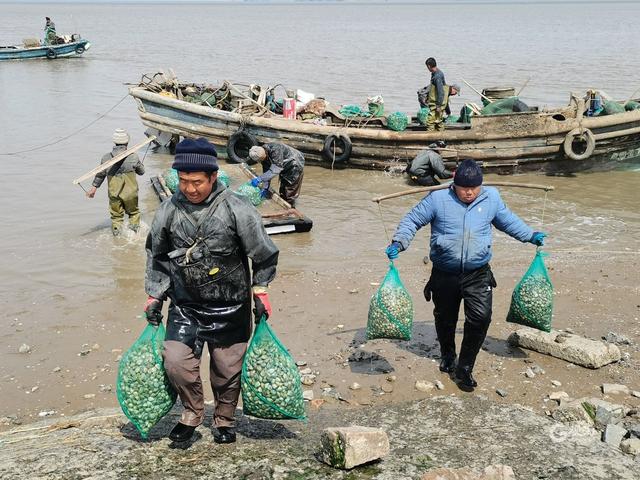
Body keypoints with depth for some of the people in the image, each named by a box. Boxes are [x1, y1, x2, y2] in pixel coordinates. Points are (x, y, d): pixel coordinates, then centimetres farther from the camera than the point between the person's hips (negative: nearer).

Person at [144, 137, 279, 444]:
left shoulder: (237, 209, -13)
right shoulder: (168, 211, -4)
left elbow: (263, 254, -1)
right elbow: (156, 257, 12)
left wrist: (260, 292, 2)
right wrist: (154, 296, 12)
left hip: (230, 309, -2)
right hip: (185, 307, 2)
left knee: (227, 369, 8)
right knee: (176, 363, -10)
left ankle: (224, 420, 34)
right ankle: (192, 414, 17)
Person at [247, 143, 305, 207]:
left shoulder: (275, 150, -39)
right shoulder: (264, 154, -12)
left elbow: (275, 170, -41)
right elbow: (266, 171, -5)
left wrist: (259, 179, -42)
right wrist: (265, 188, -9)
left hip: (296, 165, -8)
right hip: (286, 167, 8)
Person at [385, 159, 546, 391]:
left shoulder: (491, 198, 0)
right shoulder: (438, 199, -8)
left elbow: (508, 220, 19)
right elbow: (412, 220, -2)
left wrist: (531, 236, 19)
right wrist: (398, 243, -16)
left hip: (478, 275, 1)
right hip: (444, 275, 0)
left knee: (481, 317, -15)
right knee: (445, 319, 15)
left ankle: (464, 369, 1)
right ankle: (447, 357, 46)